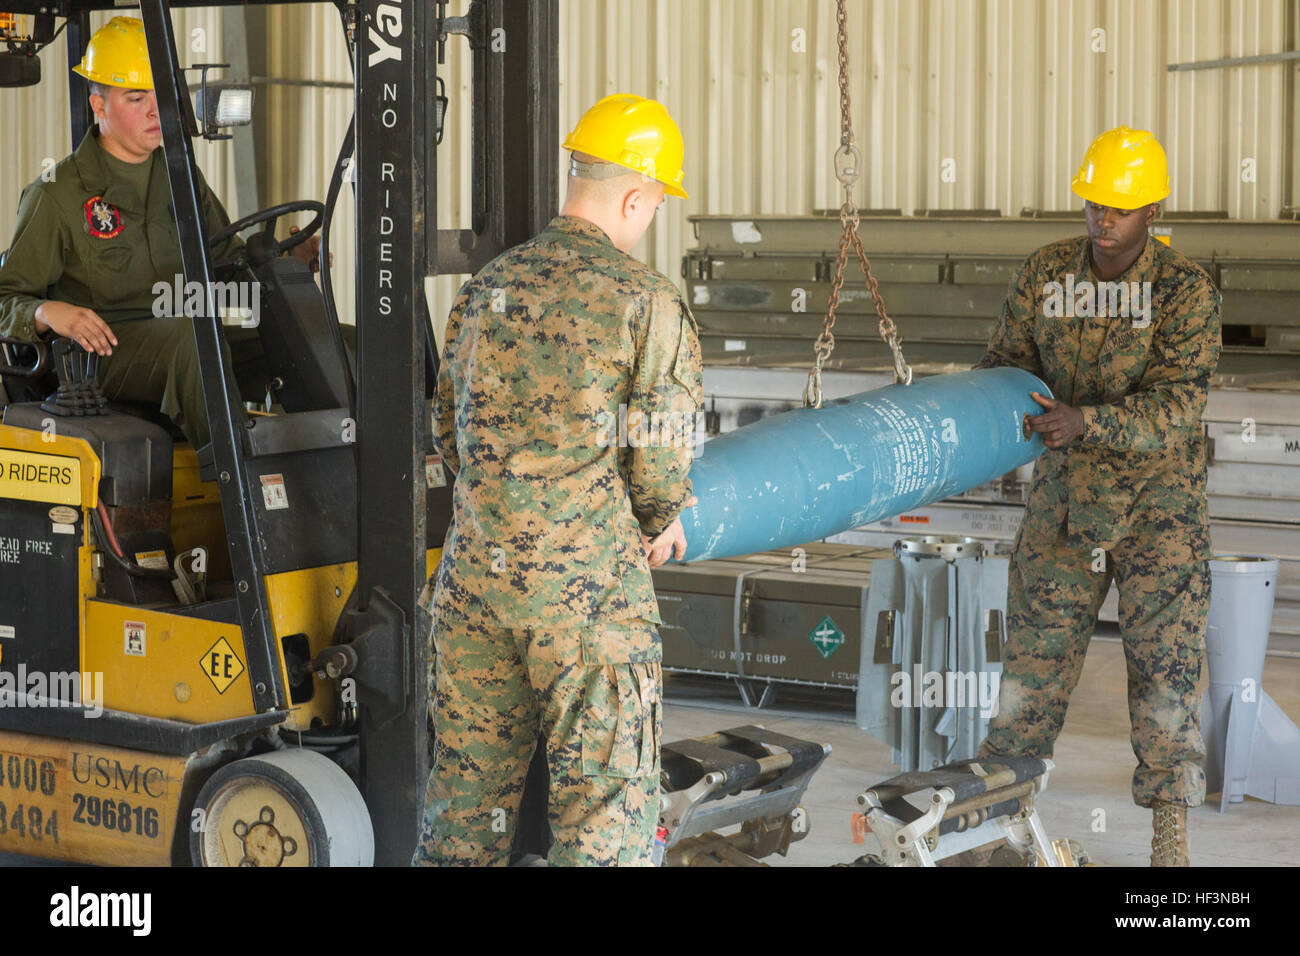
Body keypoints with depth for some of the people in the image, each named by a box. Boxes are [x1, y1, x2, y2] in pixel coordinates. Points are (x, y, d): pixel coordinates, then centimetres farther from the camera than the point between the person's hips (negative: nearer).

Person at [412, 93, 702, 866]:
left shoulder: (488, 287, 8)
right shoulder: (648, 302, -9)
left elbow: (450, 428, 14)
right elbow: (659, 450, -9)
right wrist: (662, 520, 12)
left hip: (476, 576, 5)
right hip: (588, 583, -5)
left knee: (470, 780, 15)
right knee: (605, 800, 4)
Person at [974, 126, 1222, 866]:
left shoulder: (1187, 292, -15)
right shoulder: (1047, 273, -2)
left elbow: (1175, 408, -23)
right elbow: (1010, 360, 2)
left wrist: (1084, 422, -37)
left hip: (1158, 500, -3)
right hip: (1067, 495, 3)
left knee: (1166, 654, -3)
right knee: (1038, 639, 6)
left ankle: (1171, 826, 5)